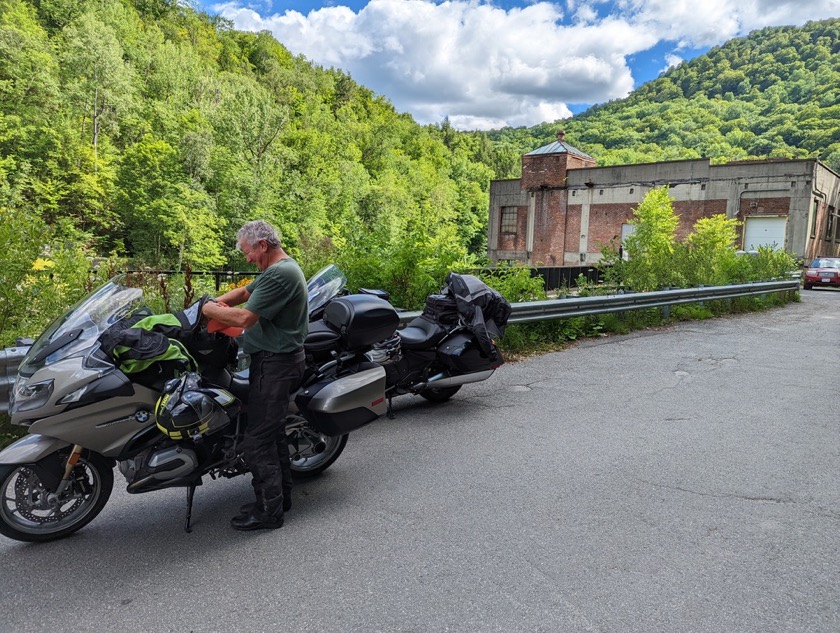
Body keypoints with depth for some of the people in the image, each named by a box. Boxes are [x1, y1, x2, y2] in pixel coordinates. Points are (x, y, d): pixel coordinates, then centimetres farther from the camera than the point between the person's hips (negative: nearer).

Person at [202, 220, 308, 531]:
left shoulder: (279, 274, -20)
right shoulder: (285, 268, 14)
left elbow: (245, 318, -24)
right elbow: (245, 292, 21)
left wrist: (209, 309, -8)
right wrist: (220, 301, 3)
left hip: (274, 364, -11)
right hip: (280, 360, 11)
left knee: (258, 440, -5)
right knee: (273, 432, 18)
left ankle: (269, 510, 4)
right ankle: (281, 496, 30)